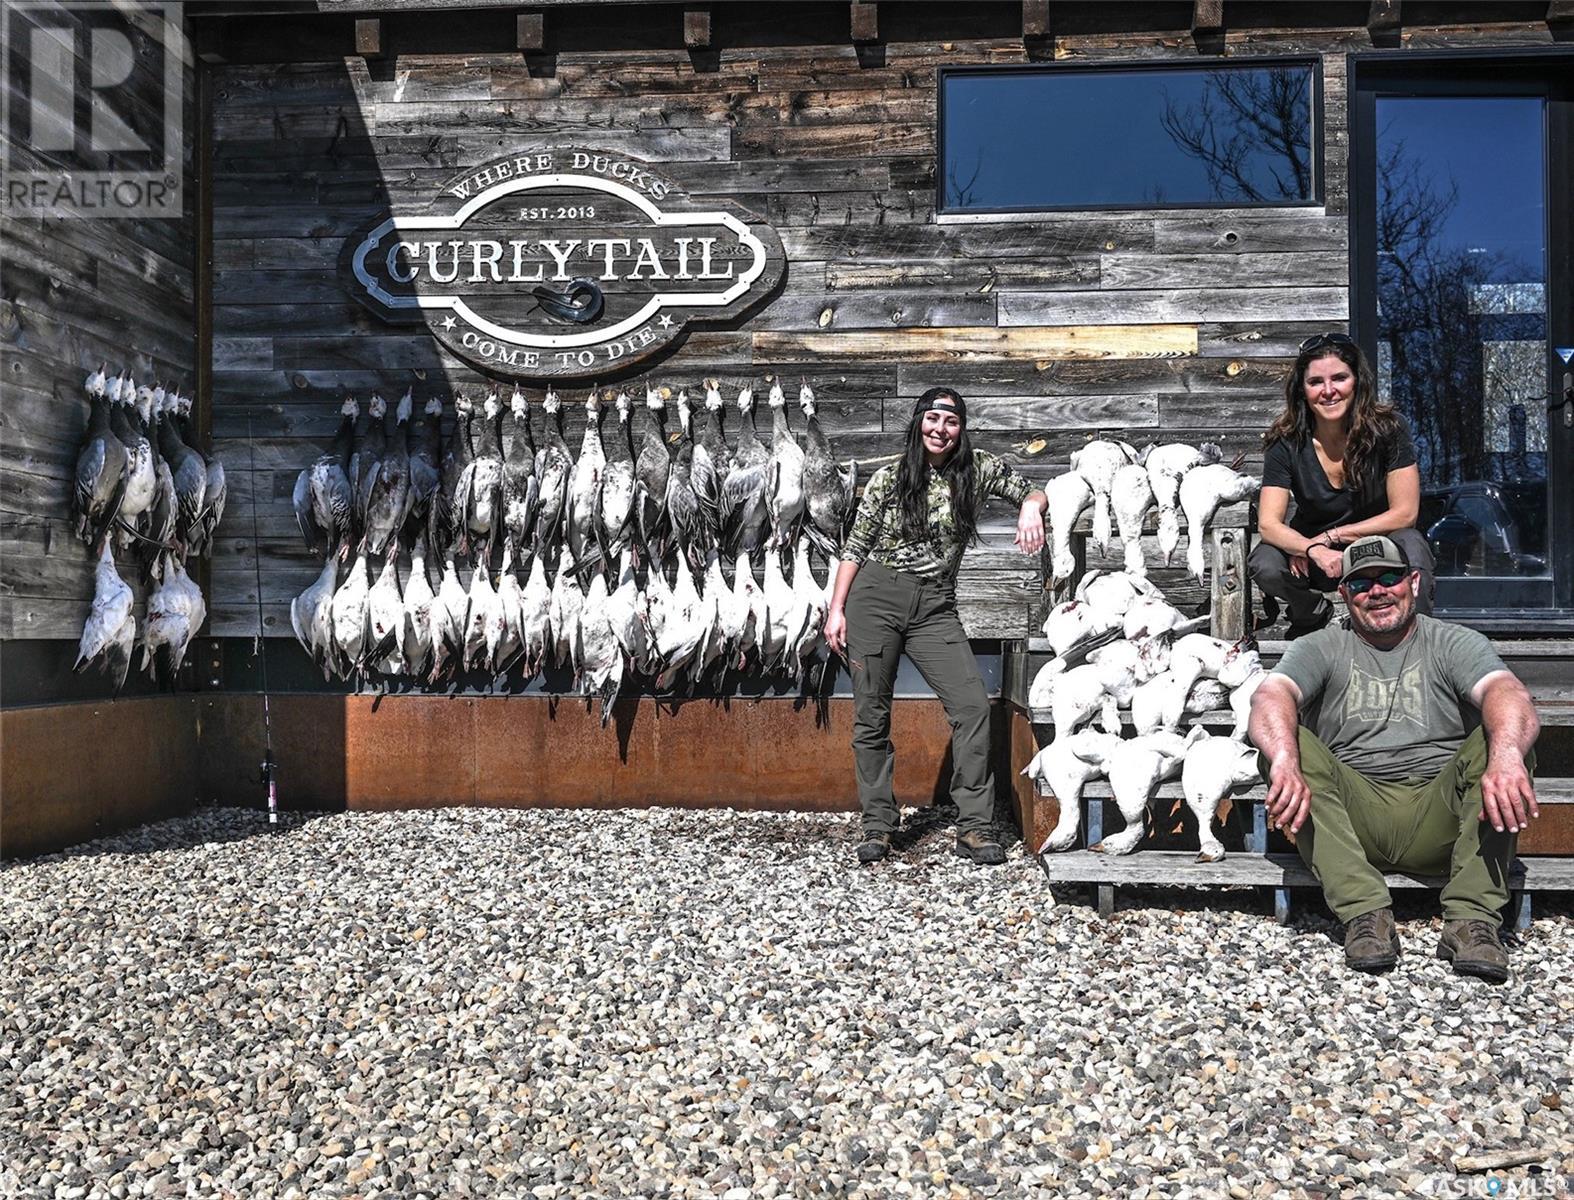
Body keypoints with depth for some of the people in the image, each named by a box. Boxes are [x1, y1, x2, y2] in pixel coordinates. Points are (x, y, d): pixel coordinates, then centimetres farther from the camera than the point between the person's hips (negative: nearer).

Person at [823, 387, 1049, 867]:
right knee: (871, 716, 2)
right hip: (875, 597, -1)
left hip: (935, 606, 1)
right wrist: (836, 609, -3)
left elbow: (1033, 492, 12)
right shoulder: (890, 477, 1)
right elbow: (855, 546, 3)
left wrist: (1031, 507, -13)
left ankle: (975, 827, -2)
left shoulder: (978, 469, 5)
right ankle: (877, 824, 15)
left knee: (972, 705, -11)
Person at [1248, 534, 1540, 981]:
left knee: (1504, 739, -22)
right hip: (1351, 818, 0)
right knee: (1286, 743, -24)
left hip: (1438, 822, 0)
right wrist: (1286, 762, -36)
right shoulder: (1322, 649, 9)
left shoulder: (1454, 643, 9)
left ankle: (1471, 919, -27)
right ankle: (1364, 911, -29)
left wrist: (1506, 757, -38)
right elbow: (1270, 697, -13)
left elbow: (1509, 695, -14)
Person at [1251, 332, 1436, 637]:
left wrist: (1330, 536, -18)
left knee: (1409, 546, -34)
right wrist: (1315, 550, -37)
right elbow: (1268, 524, -19)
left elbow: (1404, 513, -14)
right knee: (1265, 564, -28)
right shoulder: (1286, 443, -13)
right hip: (1312, 558, 2)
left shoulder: (1387, 429, -14)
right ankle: (1315, 613, 6)